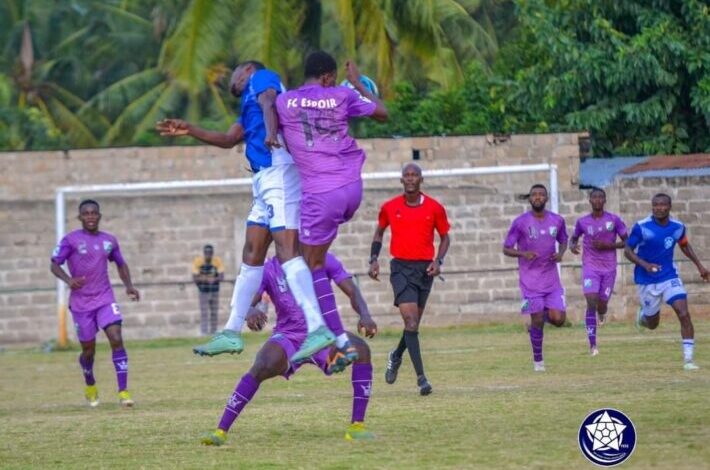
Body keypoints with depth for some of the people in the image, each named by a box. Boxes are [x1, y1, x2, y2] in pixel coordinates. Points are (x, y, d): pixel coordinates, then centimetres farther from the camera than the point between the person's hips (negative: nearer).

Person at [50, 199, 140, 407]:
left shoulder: (109, 241, 8)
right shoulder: (71, 240, -4)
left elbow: (121, 264, 21)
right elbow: (54, 265, -6)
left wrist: (129, 286, 5)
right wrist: (68, 279, -26)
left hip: (105, 300, 2)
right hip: (81, 303, -2)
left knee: (116, 339, -17)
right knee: (88, 349, 6)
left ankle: (123, 391, -18)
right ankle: (90, 386, 37)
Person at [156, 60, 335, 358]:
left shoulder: (261, 77, 6)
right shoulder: (248, 103, 32)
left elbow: (269, 103, -14)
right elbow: (229, 139, 35)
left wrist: (271, 132, -34)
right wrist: (190, 131, 35)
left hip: (279, 171, -10)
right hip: (264, 178, 10)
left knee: (287, 249, -19)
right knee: (252, 254, 13)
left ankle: (318, 330, -29)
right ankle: (232, 333, 19)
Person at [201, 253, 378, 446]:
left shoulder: (324, 261, -4)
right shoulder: (269, 270, -6)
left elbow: (352, 291, -12)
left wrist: (365, 315, -34)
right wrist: (251, 311, -42)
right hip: (288, 338, -1)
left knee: (361, 349, -28)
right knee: (261, 368, -31)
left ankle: (357, 425, -22)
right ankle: (221, 431, -26)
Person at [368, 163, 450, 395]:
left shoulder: (434, 208, 1)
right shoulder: (390, 207, 2)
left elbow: (445, 237, 11)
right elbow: (379, 232, 18)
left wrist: (438, 261, -4)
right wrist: (374, 259, 7)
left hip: (425, 268, 2)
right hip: (401, 267, -2)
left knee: (413, 322, 10)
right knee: (411, 320, -15)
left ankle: (396, 356, 41)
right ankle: (421, 378, -16)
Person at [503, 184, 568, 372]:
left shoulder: (557, 221, 3)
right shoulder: (520, 222, -6)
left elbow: (563, 241, 20)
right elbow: (506, 249, -2)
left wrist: (560, 253, -3)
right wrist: (523, 254, -21)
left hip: (552, 279, 3)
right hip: (531, 281, -3)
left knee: (558, 319, -9)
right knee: (537, 321, -3)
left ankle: (541, 316, 26)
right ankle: (537, 360, 14)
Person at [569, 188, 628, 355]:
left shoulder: (614, 220, -3)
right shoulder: (582, 222, 1)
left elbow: (627, 242, 1)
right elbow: (574, 238, 17)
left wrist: (608, 245, -15)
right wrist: (572, 246, -7)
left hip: (609, 268, 0)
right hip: (590, 267, 0)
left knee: (601, 305, 4)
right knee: (591, 302, -16)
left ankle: (602, 311, 46)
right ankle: (592, 345, -15)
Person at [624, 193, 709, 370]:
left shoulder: (678, 227, -5)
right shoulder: (641, 227, -16)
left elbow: (684, 245, 16)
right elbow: (628, 251, -11)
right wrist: (645, 264, -27)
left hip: (670, 277, 2)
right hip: (647, 281, -2)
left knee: (684, 314, -17)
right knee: (652, 324, 12)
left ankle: (688, 359, -12)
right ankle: (643, 314, 50)